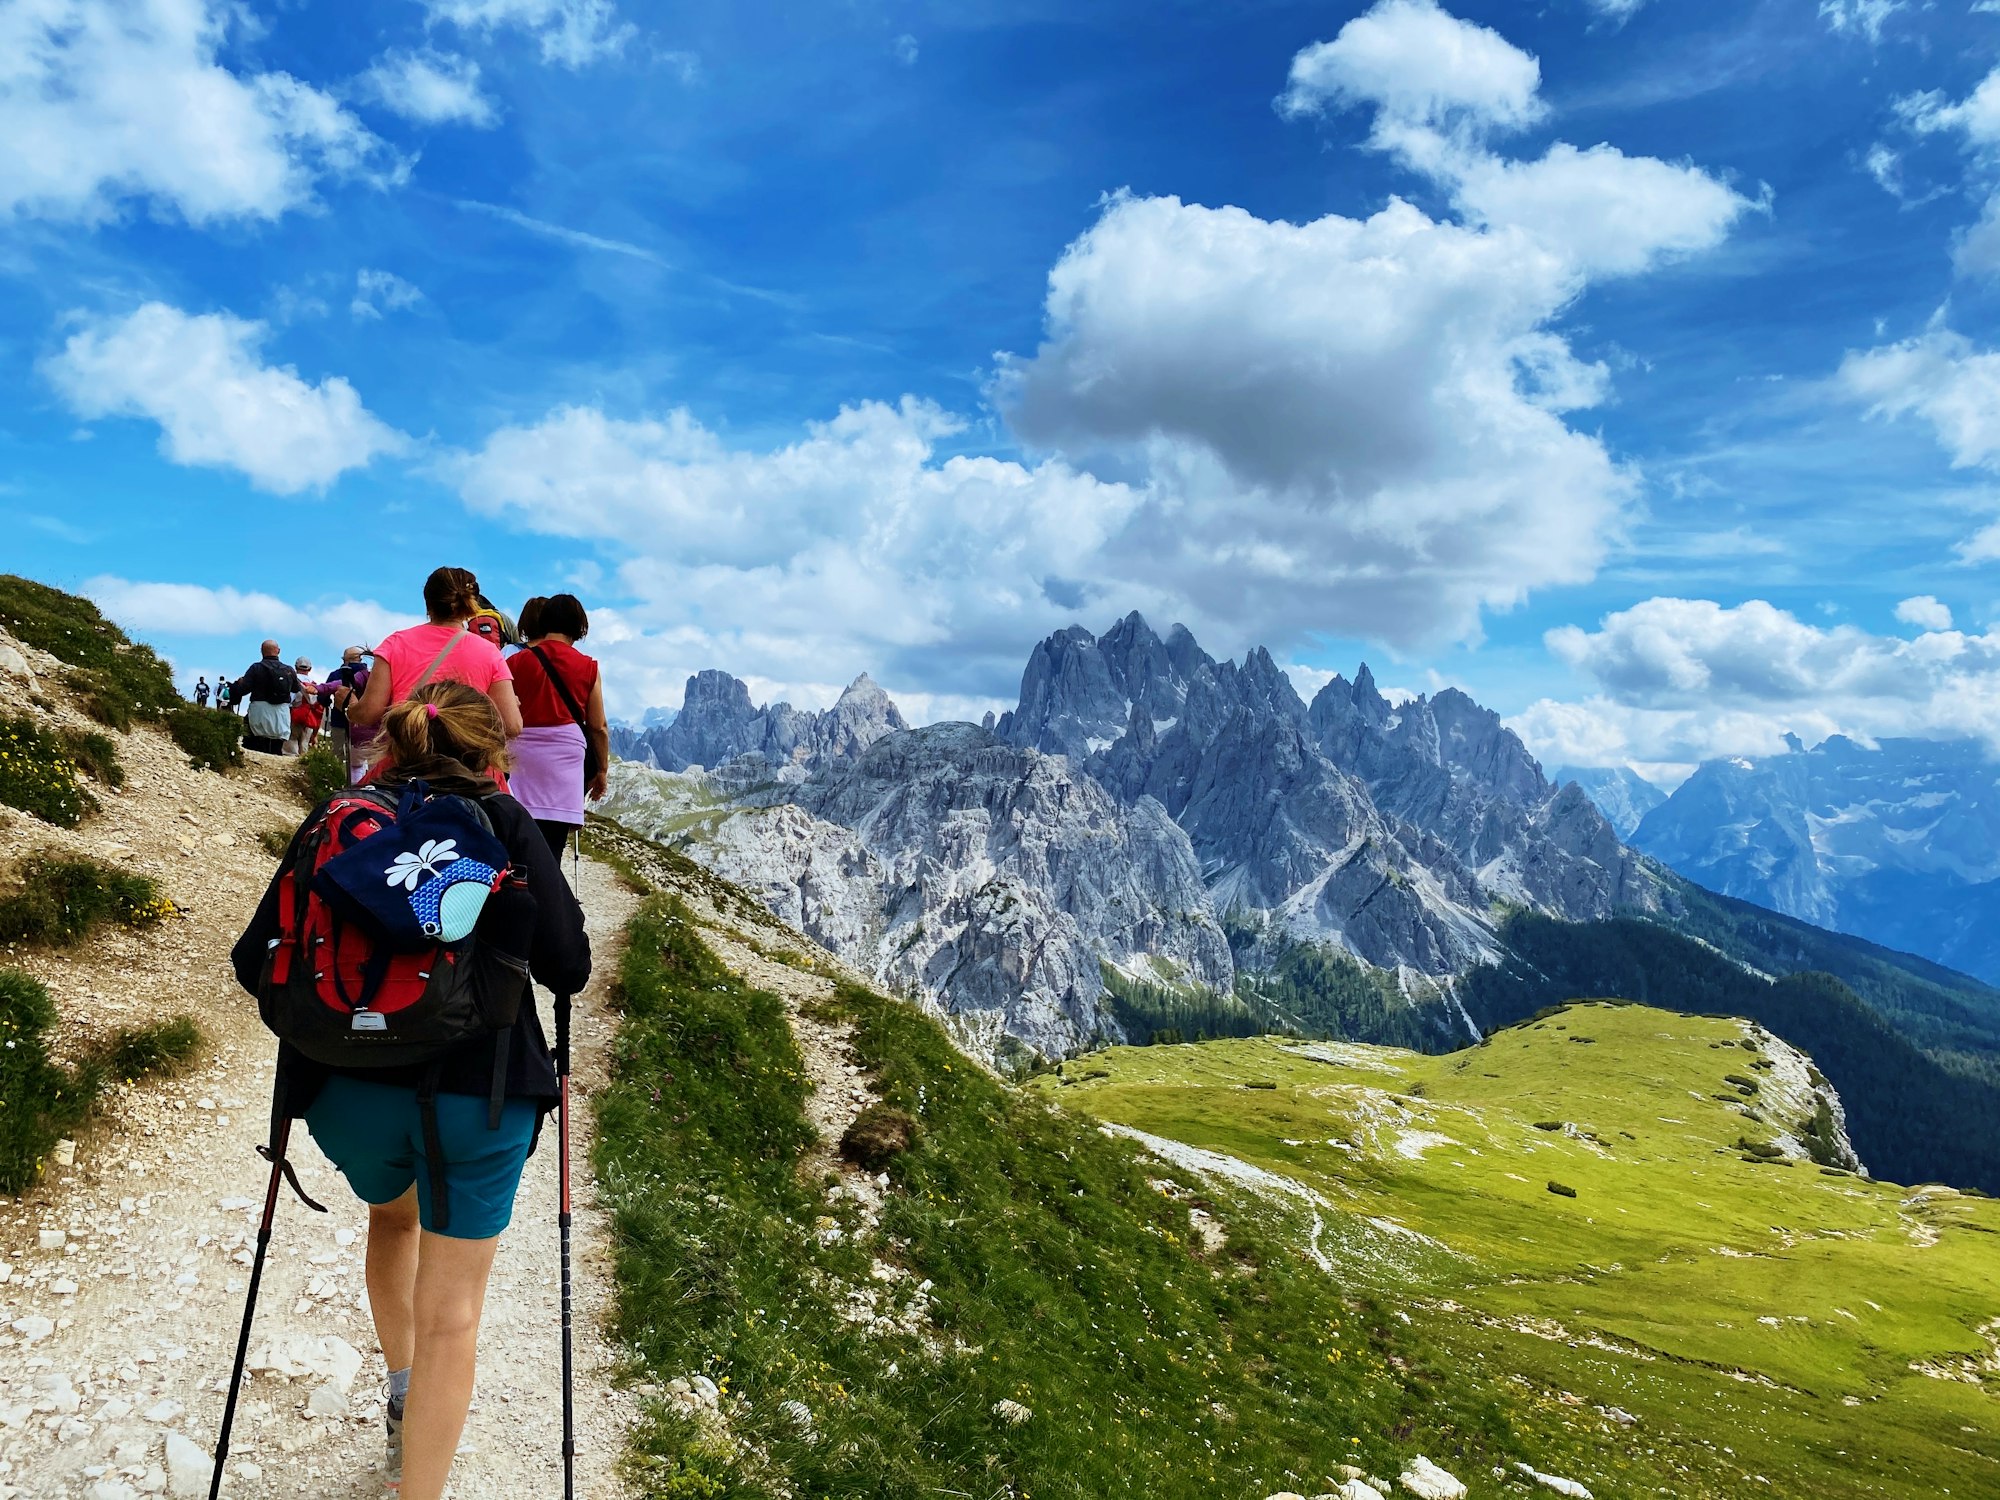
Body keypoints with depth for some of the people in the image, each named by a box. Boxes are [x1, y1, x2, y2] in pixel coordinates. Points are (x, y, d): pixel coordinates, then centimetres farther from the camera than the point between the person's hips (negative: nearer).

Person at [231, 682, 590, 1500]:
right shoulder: (504, 822, -3)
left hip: (347, 1090, 4)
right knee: (450, 1313, 10)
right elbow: (567, 970, -6)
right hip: (478, 1093, -4)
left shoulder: (337, 821, 4)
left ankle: (403, 1399, 45)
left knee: (392, 1217, 36)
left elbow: (254, 962, 3)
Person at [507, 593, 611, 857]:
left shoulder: (516, 662, 5)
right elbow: (598, 727, 7)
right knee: (550, 853, 1)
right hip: (565, 757, -1)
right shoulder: (588, 667, 4)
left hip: (521, 756, 1)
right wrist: (601, 770, 18)